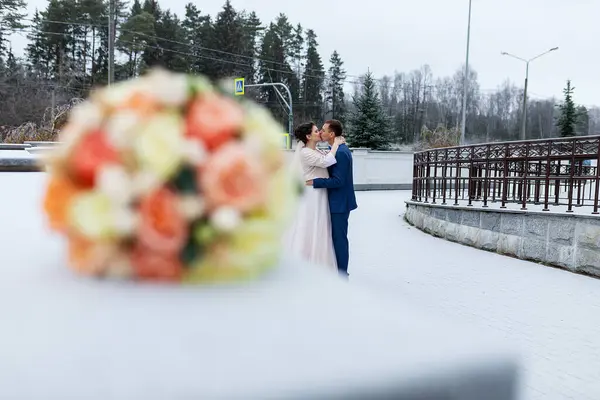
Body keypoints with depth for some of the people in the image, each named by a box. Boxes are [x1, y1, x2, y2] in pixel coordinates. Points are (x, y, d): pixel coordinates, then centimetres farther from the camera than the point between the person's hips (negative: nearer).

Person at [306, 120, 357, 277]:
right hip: (338, 201, 10)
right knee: (337, 237, 16)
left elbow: (338, 181, -24)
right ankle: (340, 271, 27)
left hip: (340, 203, -10)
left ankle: (341, 274, 8)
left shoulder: (341, 153, -21)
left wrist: (315, 182, -20)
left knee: (339, 238, -1)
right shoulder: (341, 149, 11)